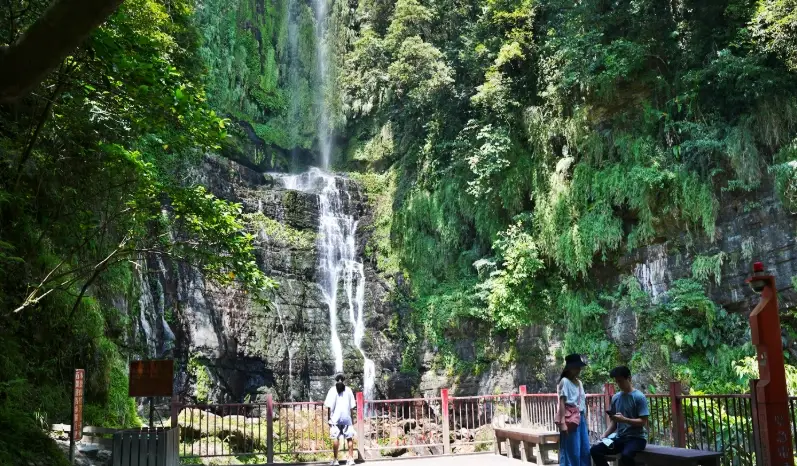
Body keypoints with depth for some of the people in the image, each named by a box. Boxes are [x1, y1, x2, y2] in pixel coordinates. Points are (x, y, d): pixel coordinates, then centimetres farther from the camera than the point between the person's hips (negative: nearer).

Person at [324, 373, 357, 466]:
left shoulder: (333, 390, -1)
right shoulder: (348, 390, 5)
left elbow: (329, 406, -6)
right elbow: (352, 406, 3)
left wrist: (329, 418, -1)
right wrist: (351, 416, 12)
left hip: (335, 417, -2)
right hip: (347, 417, 2)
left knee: (335, 438, 2)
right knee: (349, 438, 7)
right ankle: (351, 458, 5)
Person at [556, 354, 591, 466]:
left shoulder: (579, 382, 16)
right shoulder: (565, 381, -7)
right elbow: (562, 402, -13)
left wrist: (585, 421, 15)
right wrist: (562, 423, -20)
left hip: (581, 418, 8)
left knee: (585, 451, 8)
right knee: (572, 452, -6)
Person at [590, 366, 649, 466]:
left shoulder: (639, 397, -8)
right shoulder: (615, 398, 9)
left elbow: (643, 422, -13)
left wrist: (624, 419, -26)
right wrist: (604, 436, -1)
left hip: (637, 438, -6)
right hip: (620, 437, 6)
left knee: (625, 455, -37)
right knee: (595, 450, -14)